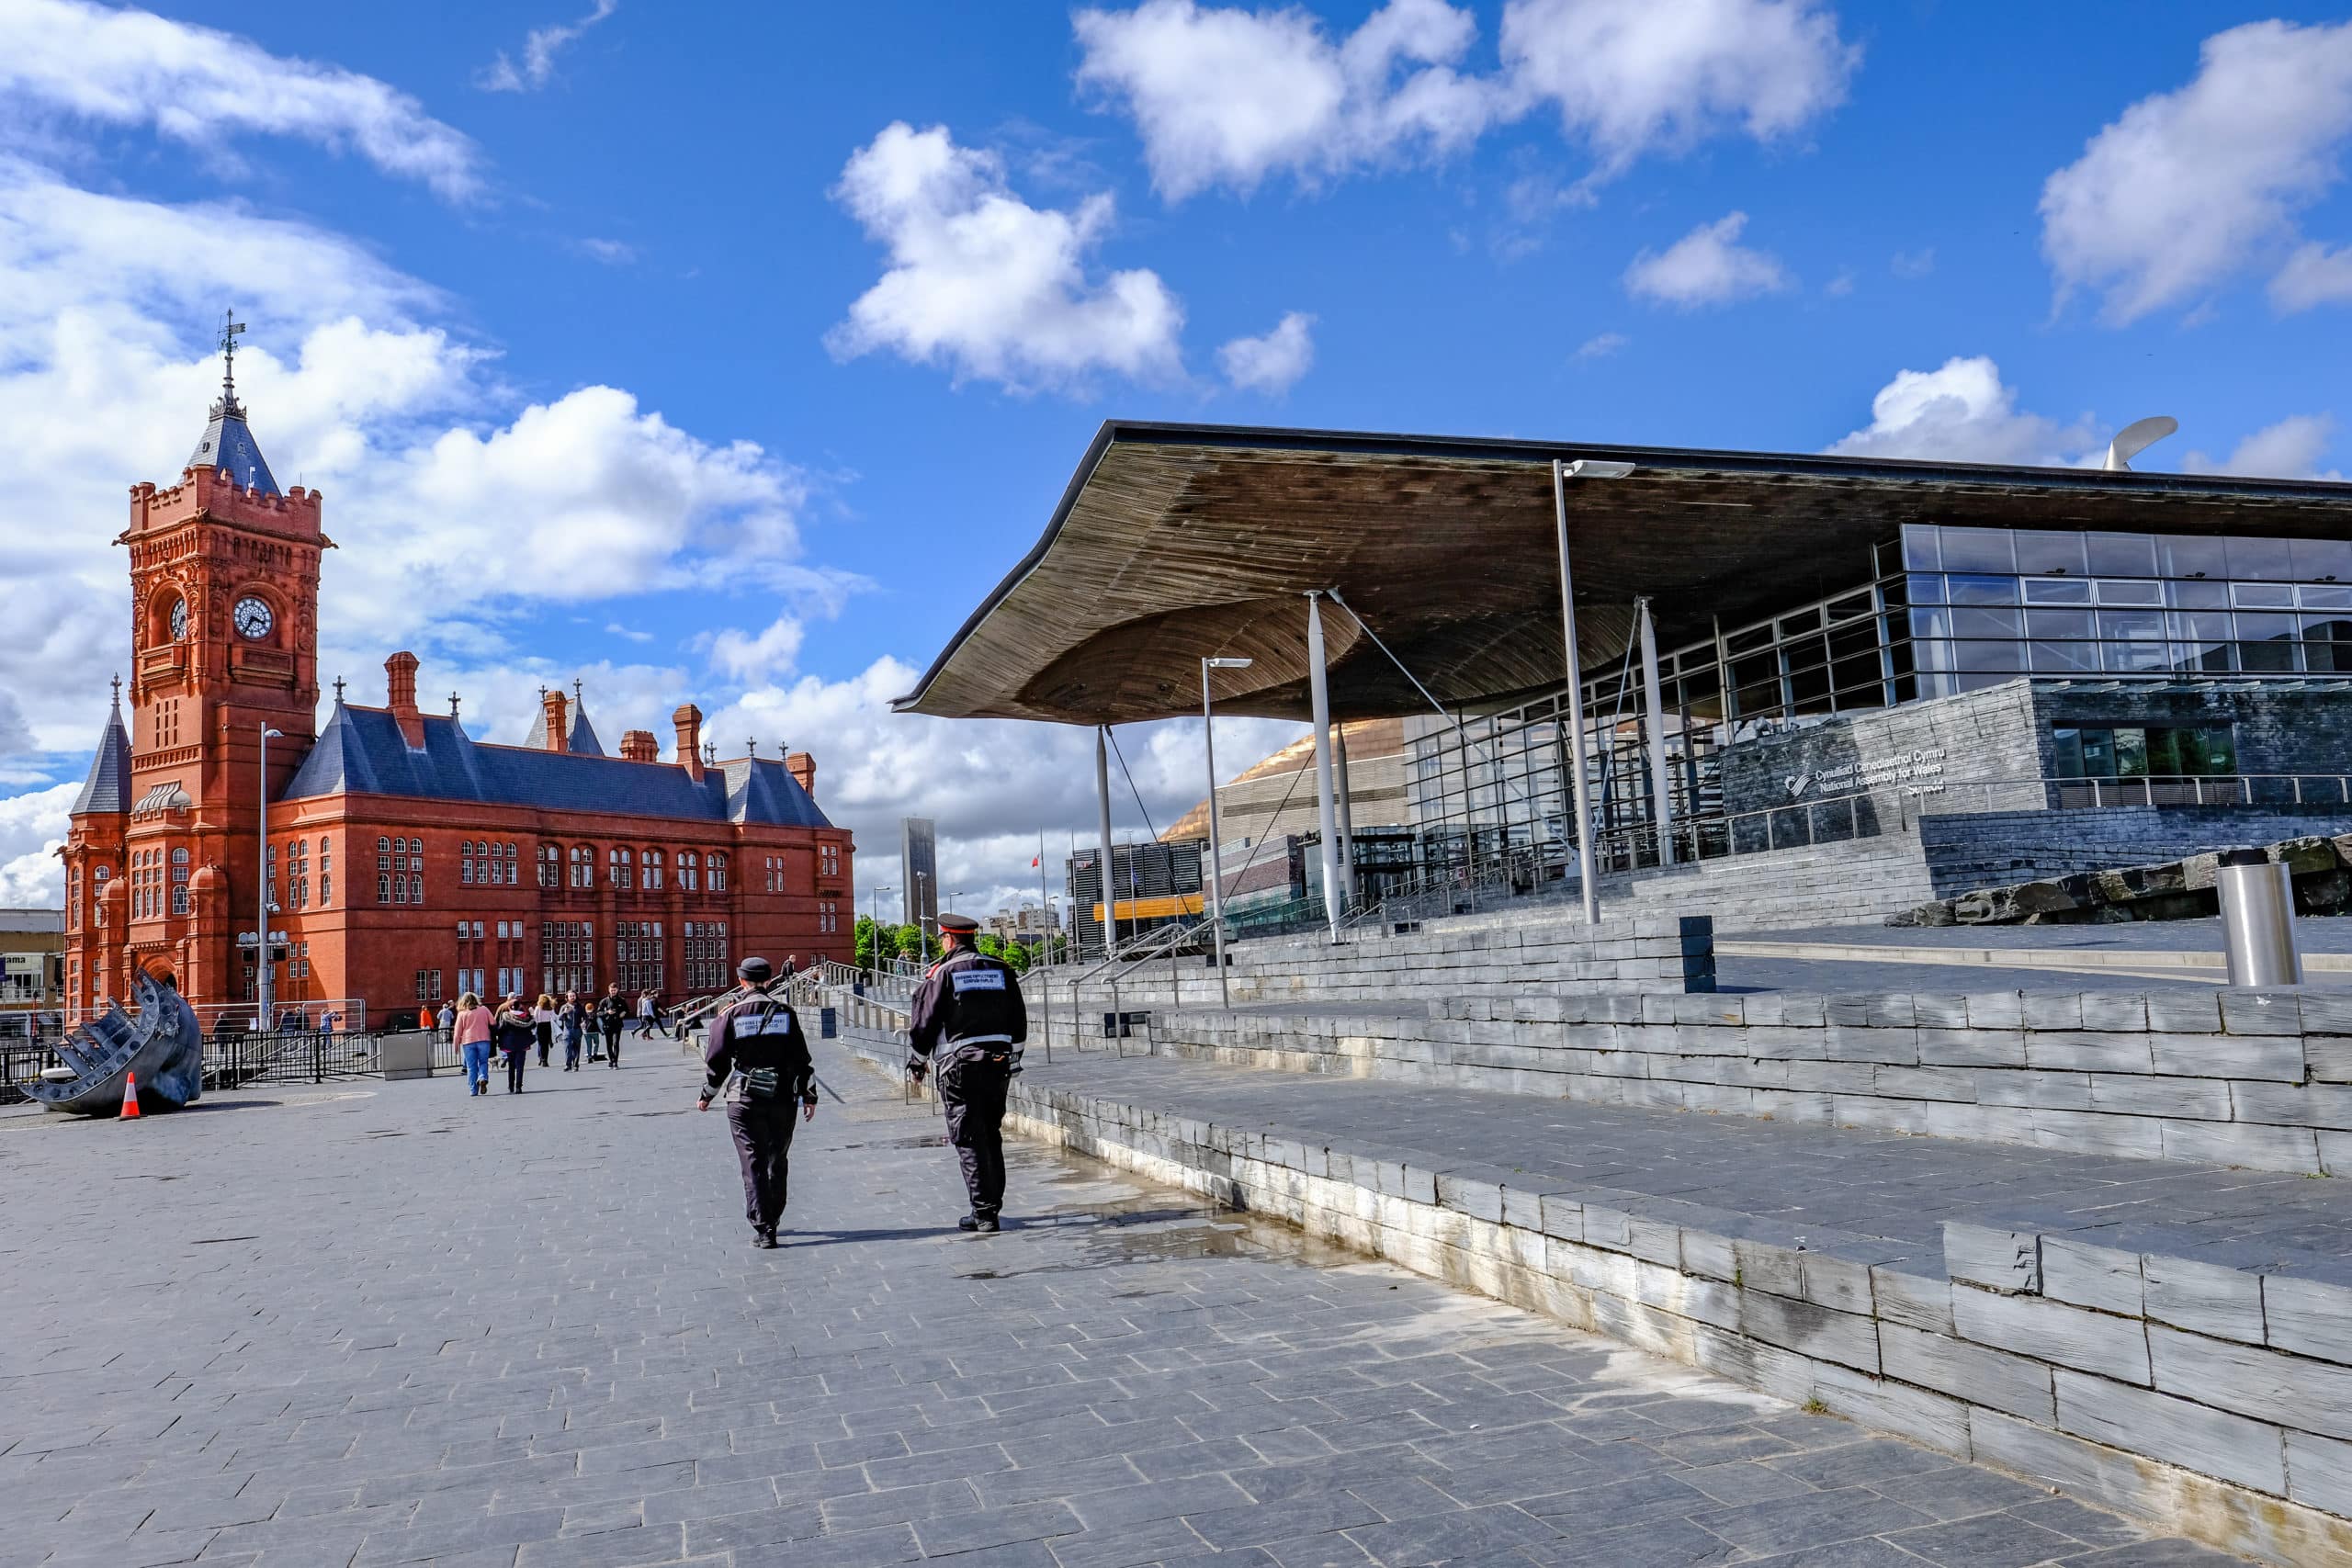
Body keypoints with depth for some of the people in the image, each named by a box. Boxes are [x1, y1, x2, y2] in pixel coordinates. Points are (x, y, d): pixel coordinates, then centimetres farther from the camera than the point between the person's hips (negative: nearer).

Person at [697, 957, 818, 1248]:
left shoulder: (731, 1014, -4)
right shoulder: (785, 1011, 2)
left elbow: (717, 1061, -1)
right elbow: (802, 1058, 1)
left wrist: (706, 1096, 13)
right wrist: (809, 1096, 7)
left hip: (744, 1100, -2)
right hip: (783, 1099, 2)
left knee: (754, 1164, 2)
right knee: (777, 1162, 16)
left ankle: (763, 1229, -1)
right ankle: (771, 1221, 27)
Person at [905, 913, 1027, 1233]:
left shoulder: (942, 973, -6)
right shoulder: (1002, 970, 8)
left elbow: (924, 1023, -3)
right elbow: (1019, 1021, 13)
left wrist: (917, 1062, 11)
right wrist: (1013, 1059, 24)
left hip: (960, 1065, -5)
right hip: (999, 1061, 5)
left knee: (968, 1139, 0)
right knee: (991, 1136, 16)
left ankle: (984, 1212, -3)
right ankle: (992, 1204, 22)